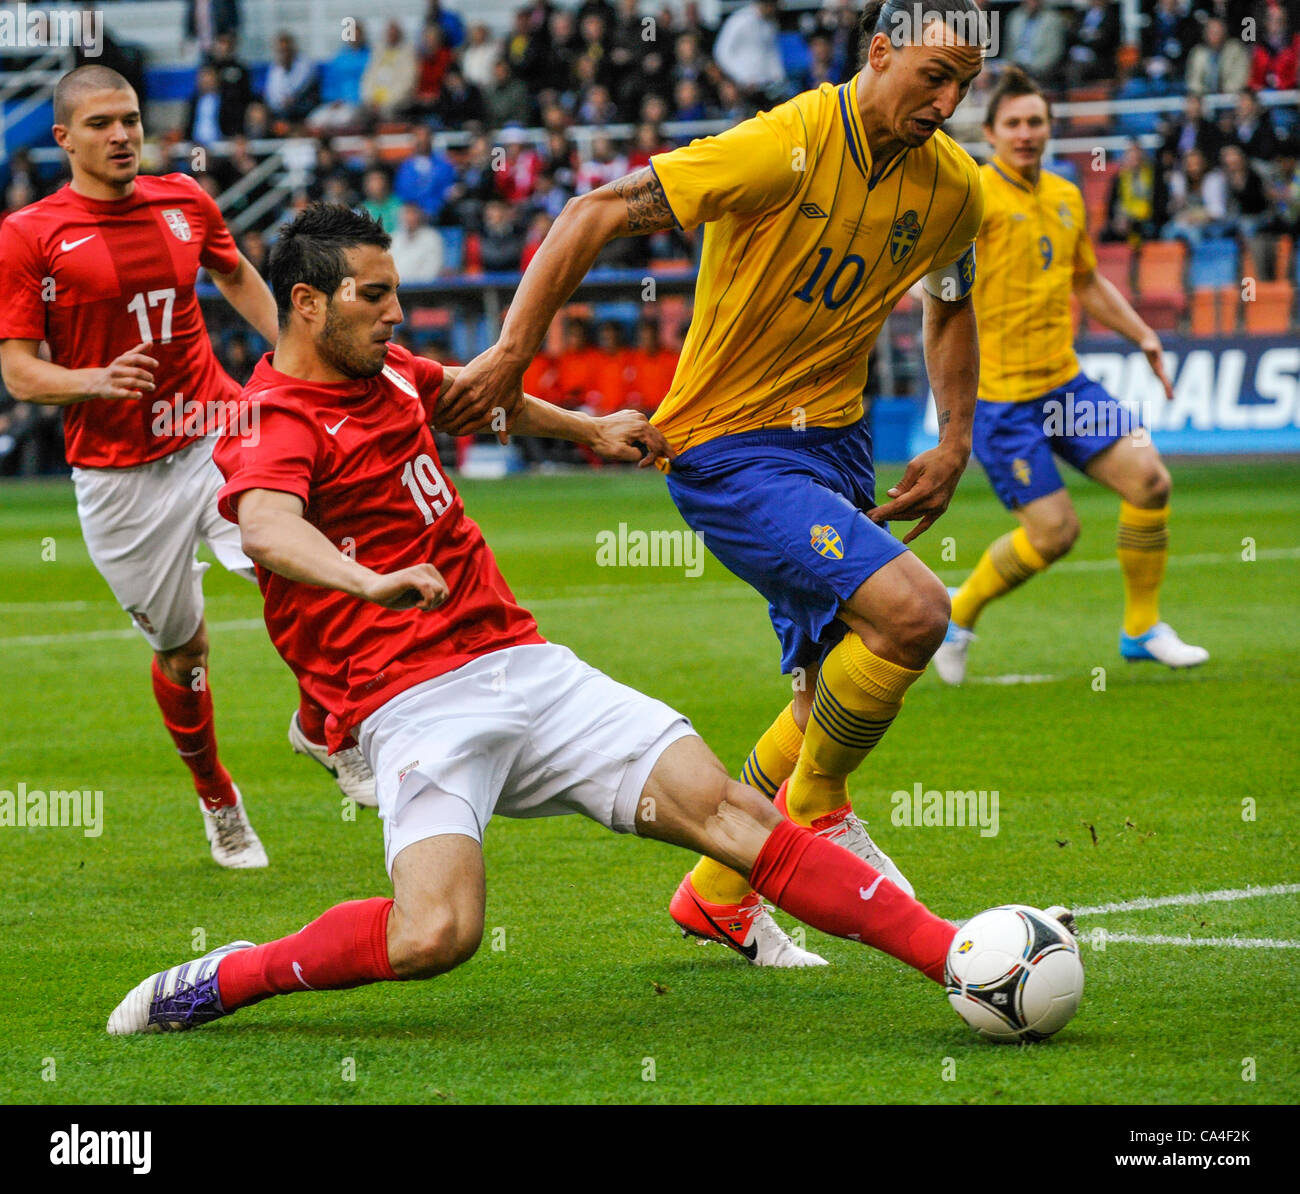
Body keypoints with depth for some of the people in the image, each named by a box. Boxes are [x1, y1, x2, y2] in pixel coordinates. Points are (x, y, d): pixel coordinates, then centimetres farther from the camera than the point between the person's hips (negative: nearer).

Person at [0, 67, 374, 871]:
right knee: (181, 650, 8)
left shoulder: (185, 202, 6)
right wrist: (99, 381, -23)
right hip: (118, 473, -2)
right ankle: (216, 799, 33)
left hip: (219, 438, 2)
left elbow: (236, 276, 27)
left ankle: (320, 728, 9)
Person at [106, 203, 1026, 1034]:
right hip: (418, 705, -7)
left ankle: (948, 953, -11)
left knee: (728, 810, -8)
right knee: (435, 934, -29)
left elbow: (465, 387, 40)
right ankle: (223, 980, -9)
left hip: (526, 664, 7)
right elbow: (268, 528, -33)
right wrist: (370, 581, -51)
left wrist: (586, 429, 46)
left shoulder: (389, 375, 15)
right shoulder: (271, 424, -10)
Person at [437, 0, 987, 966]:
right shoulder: (789, 146, -21)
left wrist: (954, 445, 12)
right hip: (728, 445, -8)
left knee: (835, 709, 10)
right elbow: (599, 212, -20)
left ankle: (716, 896, 30)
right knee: (911, 609, -25)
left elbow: (952, 305, 24)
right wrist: (512, 354, -24)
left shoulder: (952, 188, 1)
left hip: (833, 443, 8)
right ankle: (816, 810, -1)